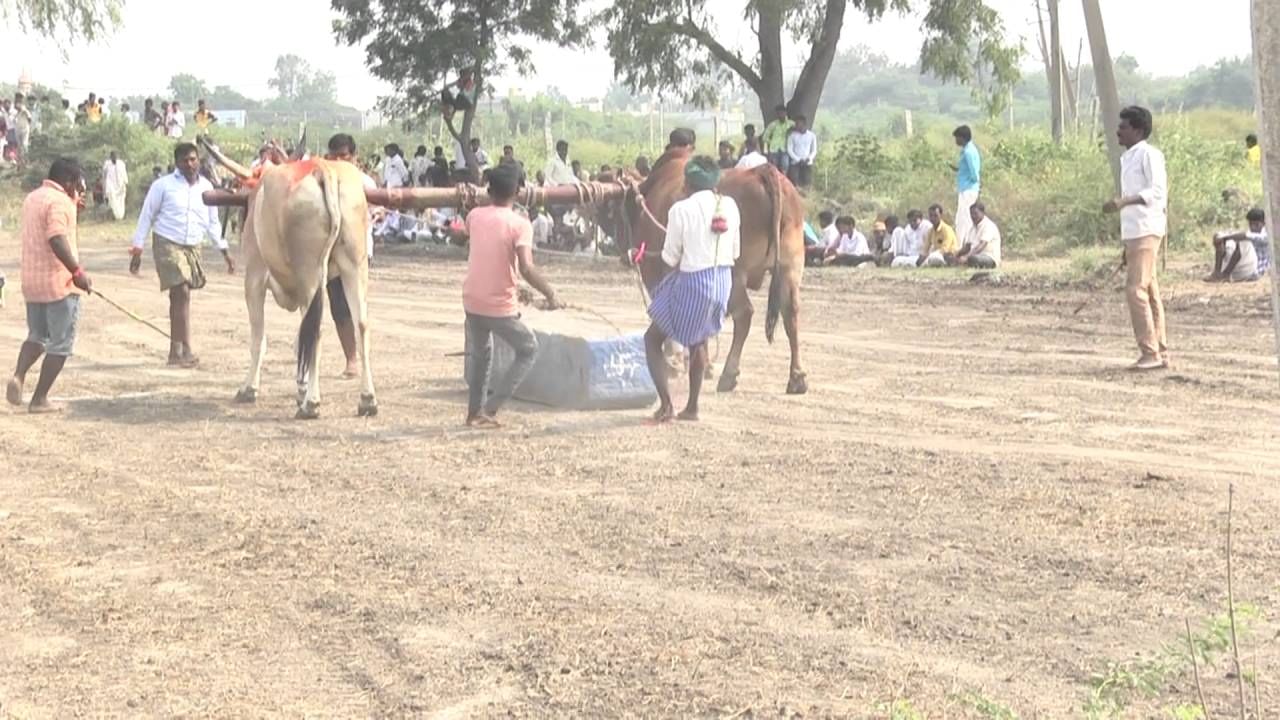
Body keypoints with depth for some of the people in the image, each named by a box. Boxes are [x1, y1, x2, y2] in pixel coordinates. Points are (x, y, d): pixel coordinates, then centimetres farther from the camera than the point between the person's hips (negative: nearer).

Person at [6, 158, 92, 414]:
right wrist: (77, 271, -23)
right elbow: (57, 240, -26)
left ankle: (18, 376, -4)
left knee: (37, 336, 21)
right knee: (60, 344, 3)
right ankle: (39, 399, 4)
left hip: (31, 282, 8)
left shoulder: (32, 198, 14)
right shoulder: (60, 202, -14)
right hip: (59, 283, -8)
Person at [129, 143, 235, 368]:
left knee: (179, 297, 10)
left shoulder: (206, 187, 7)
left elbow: (212, 223, 16)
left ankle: (176, 352, 16)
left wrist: (225, 251, 12)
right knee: (182, 293, -15)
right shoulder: (163, 186, -6)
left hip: (193, 247, 5)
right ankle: (186, 351, -15)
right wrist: (137, 250, -4)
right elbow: (146, 217, -1)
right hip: (167, 245, -5)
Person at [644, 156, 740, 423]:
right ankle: (692, 407, 31)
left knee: (653, 339, 10)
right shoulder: (730, 206, 1)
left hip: (692, 283, -6)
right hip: (723, 280, 6)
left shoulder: (681, 210, -15)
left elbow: (671, 258, -9)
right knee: (698, 341, 28)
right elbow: (735, 252, 7)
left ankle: (666, 405, -2)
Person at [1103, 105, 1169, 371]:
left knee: (1136, 290, -14)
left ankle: (1150, 353, -13)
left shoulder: (1149, 154, -8)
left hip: (1146, 231, -10)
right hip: (1133, 232, 10)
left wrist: (1123, 201, -32)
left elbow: (1157, 191, -19)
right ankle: (1160, 353, 12)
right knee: (1149, 292, 9)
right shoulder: (1128, 158, 20)